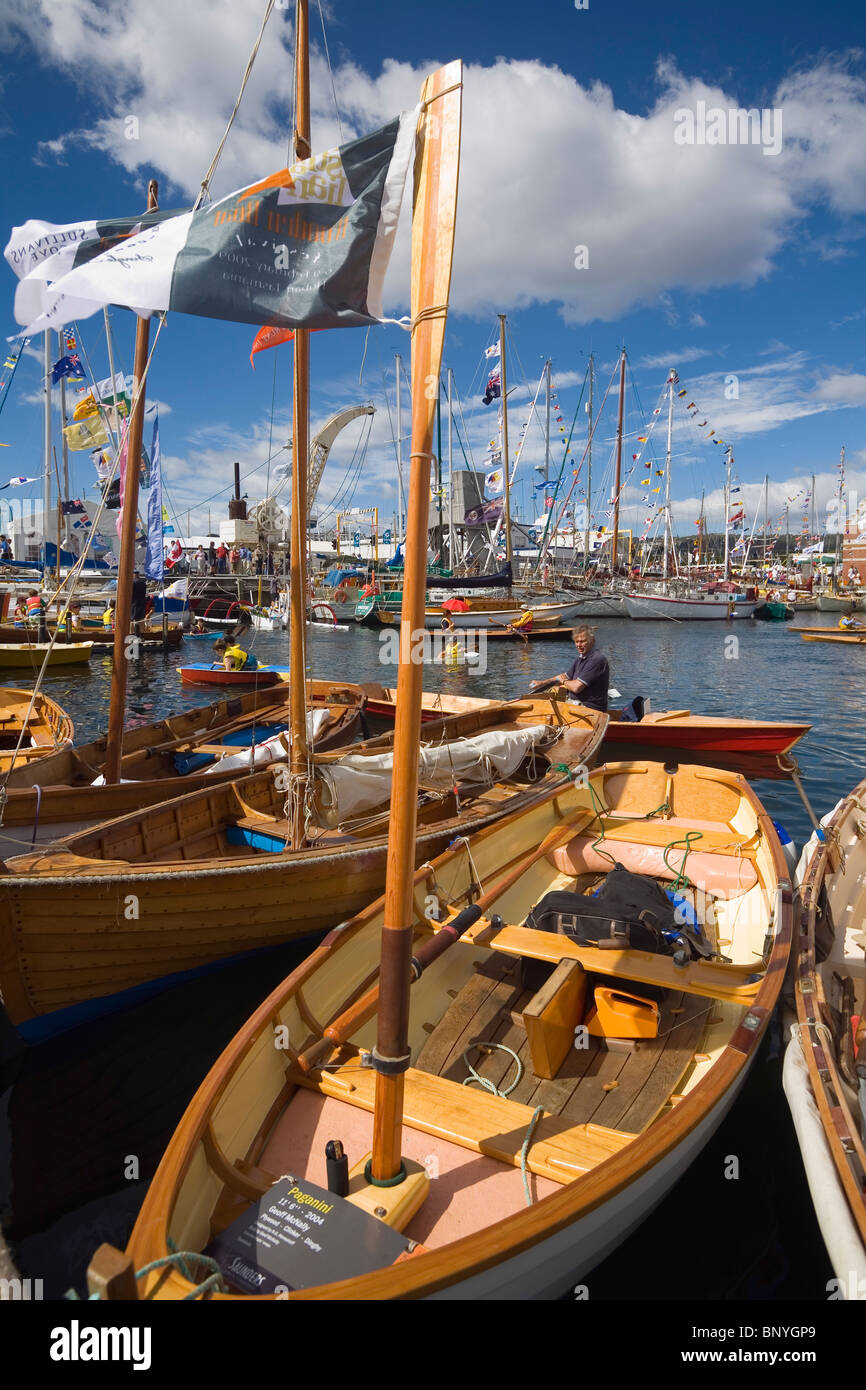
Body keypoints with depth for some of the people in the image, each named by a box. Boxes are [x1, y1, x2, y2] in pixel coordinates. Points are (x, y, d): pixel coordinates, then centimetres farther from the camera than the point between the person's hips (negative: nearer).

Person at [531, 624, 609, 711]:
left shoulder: (597, 660, -21)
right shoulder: (580, 658, 11)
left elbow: (576, 687, -24)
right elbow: (565, 676, 22)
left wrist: (563, 681, -2)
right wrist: (542, 683, 10)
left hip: (591, 709, -9)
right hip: (576, 702, 9)